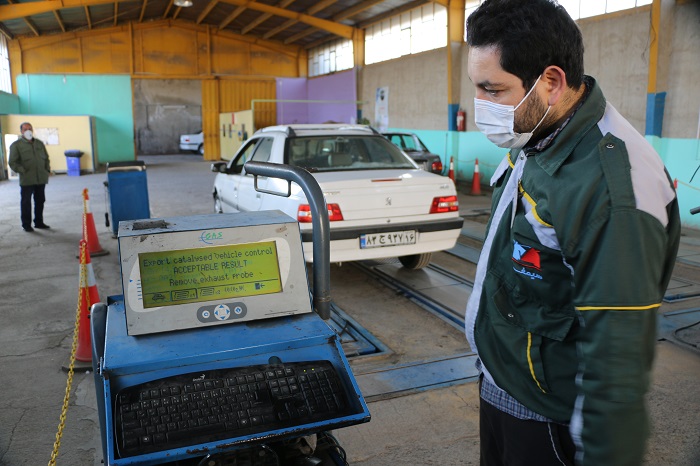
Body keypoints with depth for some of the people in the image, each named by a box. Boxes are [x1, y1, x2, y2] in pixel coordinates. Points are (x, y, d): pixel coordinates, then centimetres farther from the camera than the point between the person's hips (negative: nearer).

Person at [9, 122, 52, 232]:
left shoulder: (39, 143, 15)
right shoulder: (16, 145, 0)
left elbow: (46, 158, 21)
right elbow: (13, 163, -3)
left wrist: (47, 169, 6)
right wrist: (23, 171, -14)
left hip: (41, 178, 5)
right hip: (26, 180, -4)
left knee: (40, 201, 11)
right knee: (26, 202, 1)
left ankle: (39, 222, 23)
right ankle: (26, 224, 9)